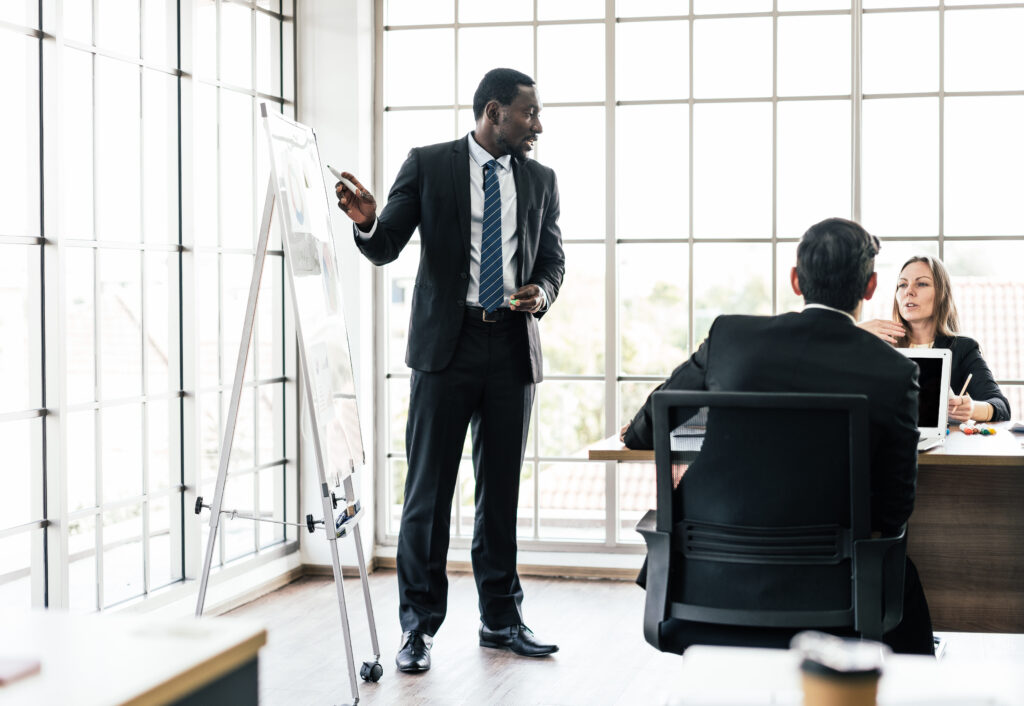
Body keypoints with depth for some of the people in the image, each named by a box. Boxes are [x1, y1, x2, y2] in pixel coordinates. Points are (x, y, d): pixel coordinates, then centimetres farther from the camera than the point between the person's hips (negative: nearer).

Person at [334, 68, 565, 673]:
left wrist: (542, 294, -6)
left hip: (514, 345, 3)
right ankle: (419, 627, 5)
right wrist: (367, 222, -23)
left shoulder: (540, 180, 13)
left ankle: (501, 619, 21)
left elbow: (553, 258, 16)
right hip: (446, 344, -3)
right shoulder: (428, 165, 3)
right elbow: (386, 248, -1)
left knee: (502, 489, 10)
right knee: (429, 488, -3)